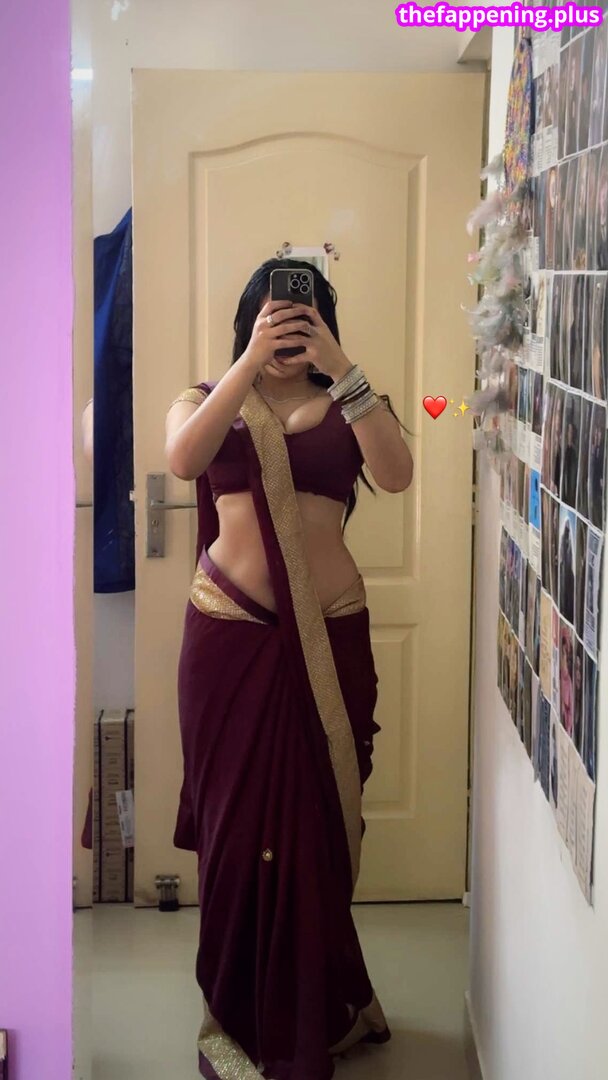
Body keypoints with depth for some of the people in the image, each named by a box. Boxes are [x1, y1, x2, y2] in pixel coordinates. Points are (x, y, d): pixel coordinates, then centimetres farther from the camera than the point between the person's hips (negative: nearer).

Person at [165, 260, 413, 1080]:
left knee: (315, 825, 8)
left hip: (329, 636, 1)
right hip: (229, 634, 0)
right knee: (237, 823, 4)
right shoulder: (208, 398, 7)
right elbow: (183, 459, -16)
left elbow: (396, 474, -15)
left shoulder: (345, 405, 6)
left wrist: (341, 369, -20)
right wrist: (251, 362, -22)